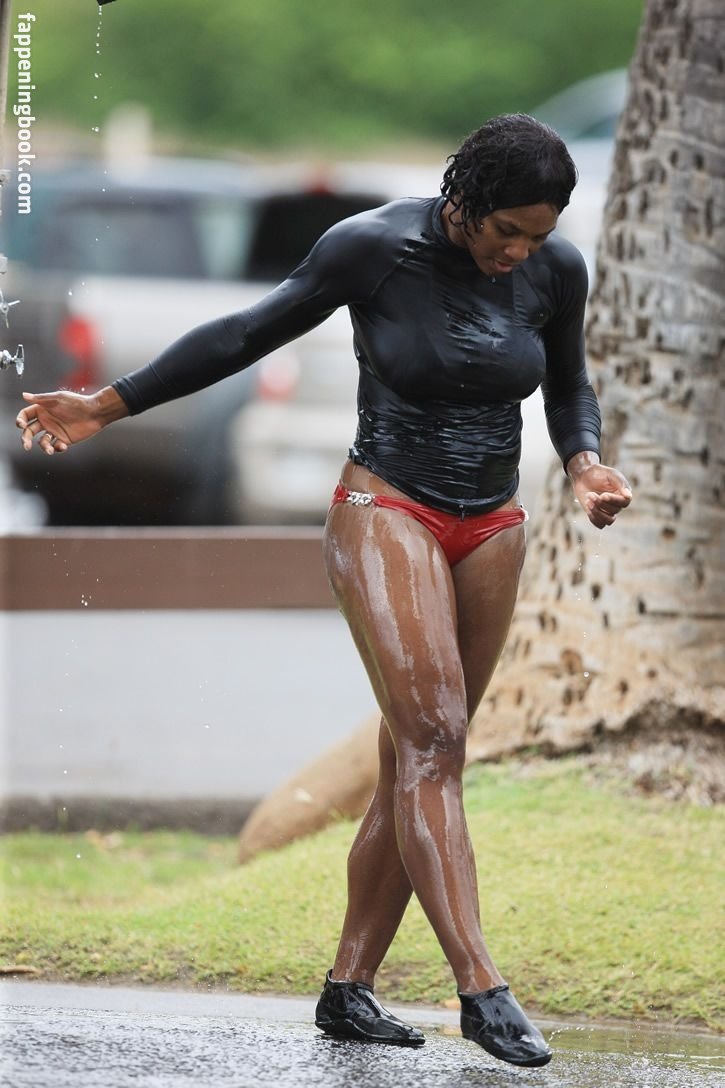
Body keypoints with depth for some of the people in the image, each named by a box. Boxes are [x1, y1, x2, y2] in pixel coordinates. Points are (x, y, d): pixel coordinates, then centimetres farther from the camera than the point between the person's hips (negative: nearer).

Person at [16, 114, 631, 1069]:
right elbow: (249, 335, -2)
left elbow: (569, 387, 18)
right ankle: (482, 989, -27)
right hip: (386, 514, -5)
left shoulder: (555, 270, -1)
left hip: (490, 534, 5)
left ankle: (349, 986, 9)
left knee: (416, 765, 3)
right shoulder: (374, 247, -12)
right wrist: (108, 406, 0)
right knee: (432, 739, -19)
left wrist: (584, 464, -4)